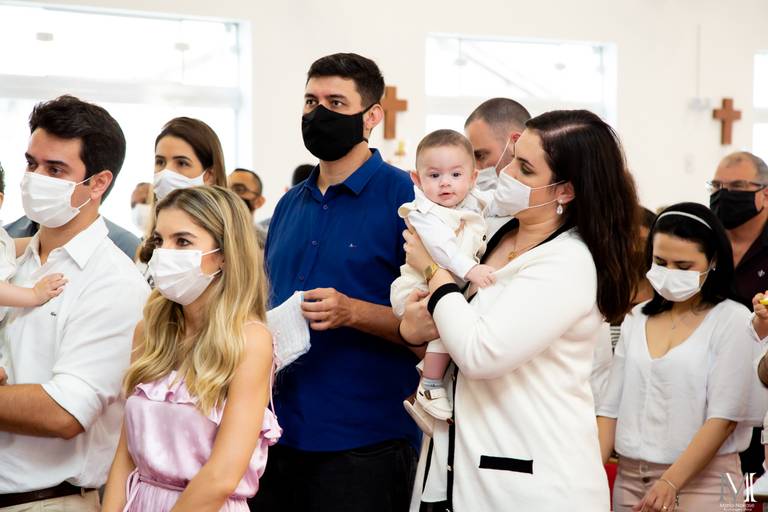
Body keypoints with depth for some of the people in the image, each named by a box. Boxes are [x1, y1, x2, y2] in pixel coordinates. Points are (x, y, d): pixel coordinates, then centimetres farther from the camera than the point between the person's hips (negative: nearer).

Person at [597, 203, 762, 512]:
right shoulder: (636, 318, 8)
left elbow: (724, 417, -12)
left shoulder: (733, 321, -5)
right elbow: (611, 407, 8)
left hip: (700, 479, -4)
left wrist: (671, 483, -20)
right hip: (629, 479, 4)